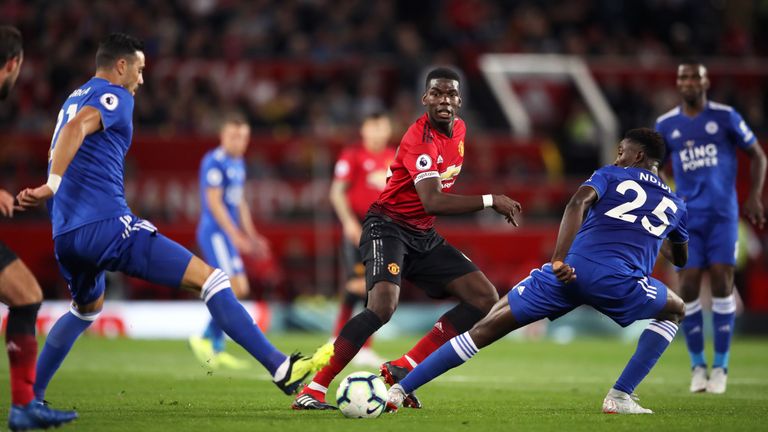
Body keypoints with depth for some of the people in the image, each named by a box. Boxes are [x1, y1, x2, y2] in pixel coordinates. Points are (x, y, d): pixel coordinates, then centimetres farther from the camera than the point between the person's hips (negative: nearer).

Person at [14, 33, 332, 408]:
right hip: (108, 224, -9)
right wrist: (51, 187, -28)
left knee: (86, 309, 36)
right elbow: (76, 129, -21)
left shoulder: (74, 99, 24)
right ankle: (280, 368, -19)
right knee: (209, 279, -10)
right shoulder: (115, 96, -2)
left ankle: (29, 395, 32)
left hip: (66, 236, 9)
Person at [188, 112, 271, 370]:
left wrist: (252, 236, 19)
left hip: (228, 235, 9)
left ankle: (216, 349, 12)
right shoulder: (214, 162, -14)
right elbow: (214, 203, -18)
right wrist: (236, 236, -21)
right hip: (215, 232, -9)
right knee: (236, 288, -15)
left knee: (237, 291, 8)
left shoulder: (238, 163, 15)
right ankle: (206, 339, -5)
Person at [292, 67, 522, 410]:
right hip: (388, 227, -9)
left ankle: (402, 370, -6)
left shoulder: (459, 129, 7)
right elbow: (433, 201, -34)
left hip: (422, 236, 9)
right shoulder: (421, 138, -21)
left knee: (485, 298, -2)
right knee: (383, 305, -32)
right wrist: (491, 201, -30)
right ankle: (312, 391, -26)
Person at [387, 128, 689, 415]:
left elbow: (579, 201, -4)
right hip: (615, 282, 0)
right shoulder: (675, 205, 26)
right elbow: (681, 259, 45)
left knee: (486, 329, 9)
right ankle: (620, 397, 14)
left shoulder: (611, 175, 20)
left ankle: (400, 390, 3)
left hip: (568, 271, 0)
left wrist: (558, 260, -13)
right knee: (674, 312, 30)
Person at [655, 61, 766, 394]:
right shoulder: (666, 125, 6)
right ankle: (697, 366, 5)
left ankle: (720, 367, -2)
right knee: (688, 286, -6)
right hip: (687, 216, 2)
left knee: (721, 280, -9)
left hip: (723, 213, -2)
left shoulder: (725, 117, 0)